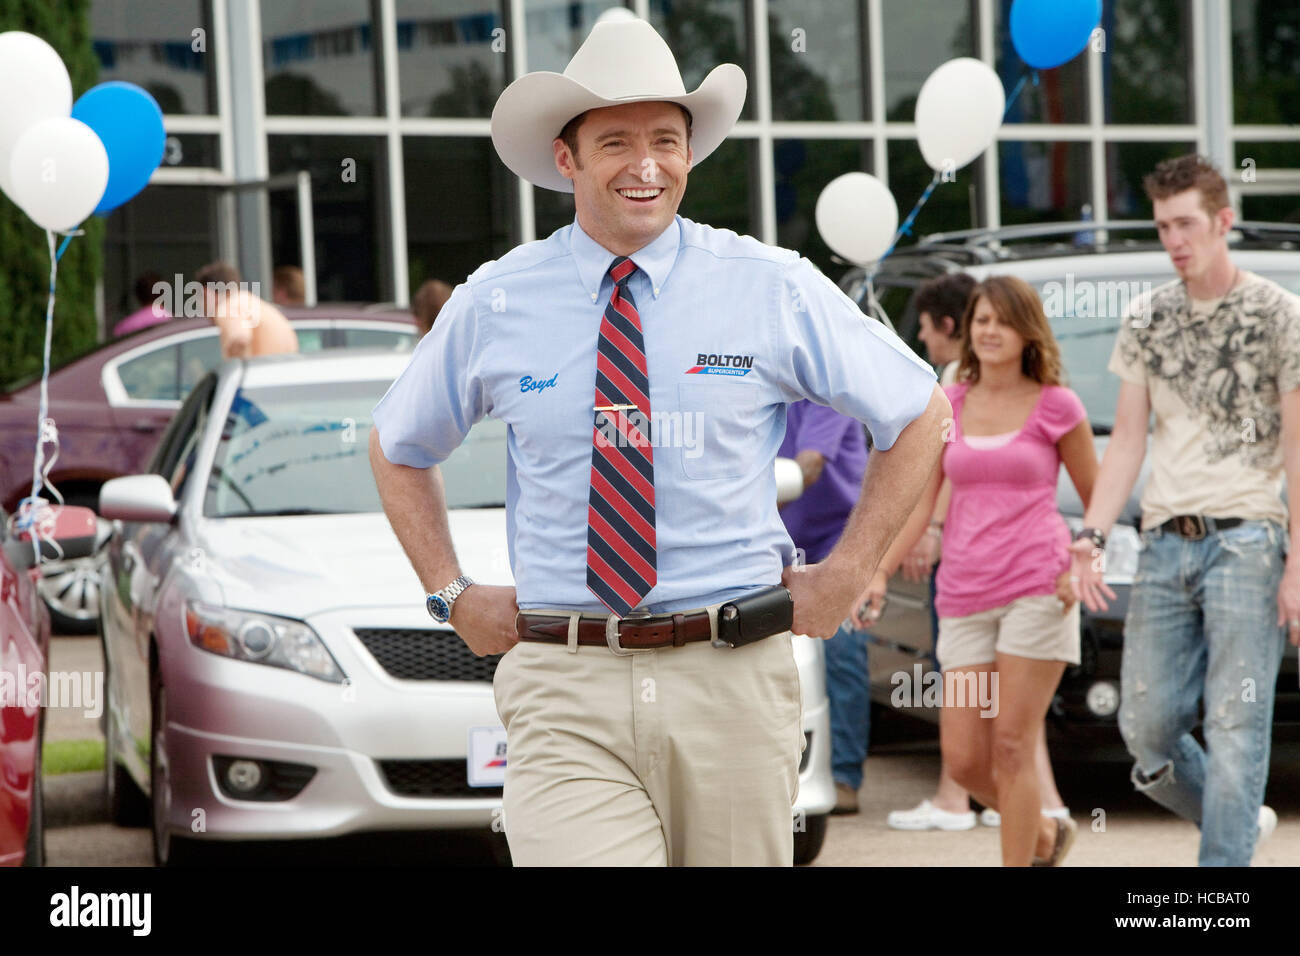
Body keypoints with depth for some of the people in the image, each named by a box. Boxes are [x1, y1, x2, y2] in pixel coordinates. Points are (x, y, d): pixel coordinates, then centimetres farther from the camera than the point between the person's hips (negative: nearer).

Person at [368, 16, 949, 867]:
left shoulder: (773, 288, 1)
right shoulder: (495, 303, 4)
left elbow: (922, 414, 12)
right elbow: (398, 449, 21)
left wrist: (846, 573, 4)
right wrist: (453, 595, 10)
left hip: (733, 676, 1)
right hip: (565, 687, 0)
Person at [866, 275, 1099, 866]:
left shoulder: (1056, 406, 2)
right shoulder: (946, 407, 10)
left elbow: (1098, 500, 8)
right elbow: (918, 505, 9)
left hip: (1037, 589, -4)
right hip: (964, 592, 4)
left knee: (1011, 746, -7)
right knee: (962, 756, 0)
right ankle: (1046, 834, 26)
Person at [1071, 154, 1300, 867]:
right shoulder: (1146, 321, 11)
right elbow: (1128, 441, 12)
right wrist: (1091, 538, 0)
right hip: (1164, 543, 5)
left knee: (1234, 728, -7)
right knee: (1145, 726, 5)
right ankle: (1243, 821, 29)